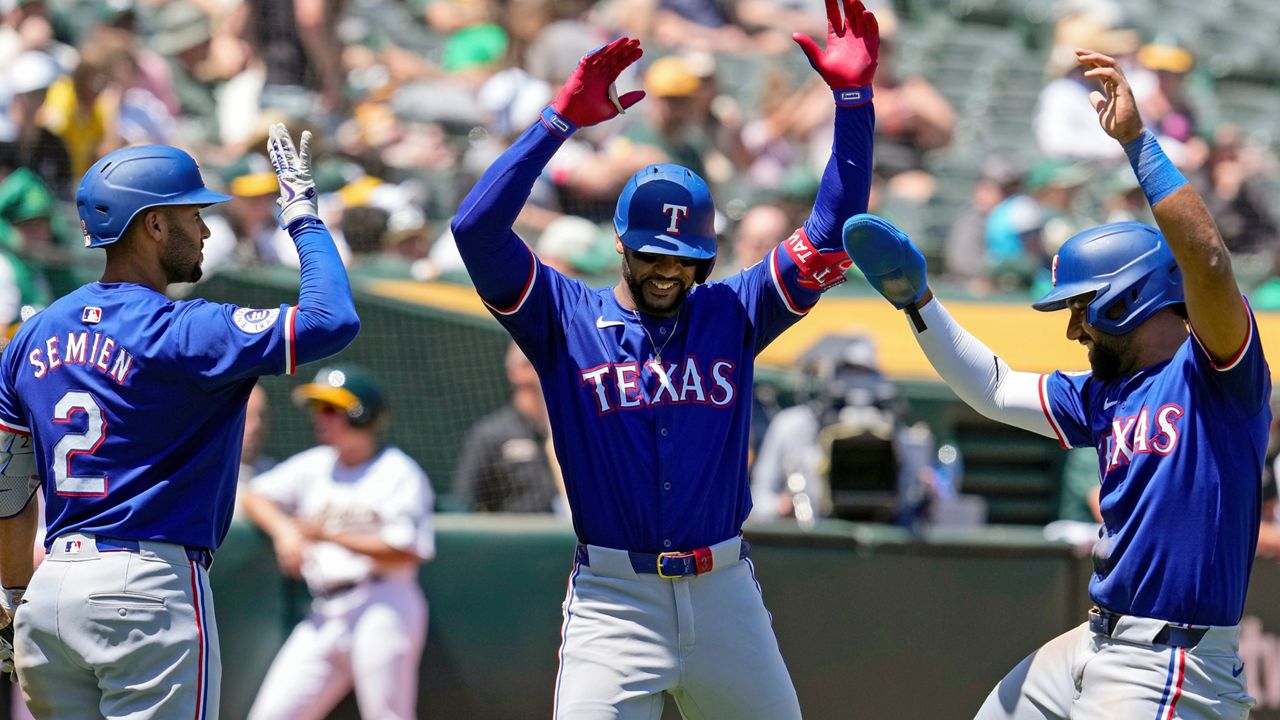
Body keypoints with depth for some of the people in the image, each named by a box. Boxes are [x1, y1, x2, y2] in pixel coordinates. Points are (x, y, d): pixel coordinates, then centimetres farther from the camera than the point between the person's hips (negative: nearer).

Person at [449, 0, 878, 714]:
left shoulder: (731, 313, 9)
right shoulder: (567, 319, 2)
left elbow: (833, 227, 6)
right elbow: (477, 230, -10)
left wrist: (853, 97, -4)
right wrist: (561, 120, -16)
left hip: (725, 595, 3)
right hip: (614, 597, -3)